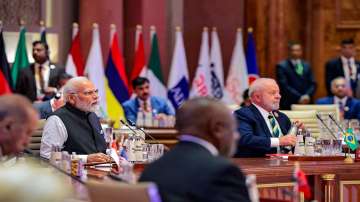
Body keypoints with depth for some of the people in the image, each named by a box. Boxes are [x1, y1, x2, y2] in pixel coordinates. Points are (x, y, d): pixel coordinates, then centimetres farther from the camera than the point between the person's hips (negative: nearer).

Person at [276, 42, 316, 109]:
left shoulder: (306, 66, 16)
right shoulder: (282, 66, 0)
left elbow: (312, 84, 13)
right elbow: (284, 86, -9)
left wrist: (308, 95, -7)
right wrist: (299, 98, -14)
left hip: (306, 103, 4)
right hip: (289, 104, -4)